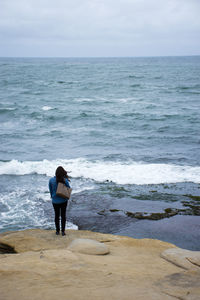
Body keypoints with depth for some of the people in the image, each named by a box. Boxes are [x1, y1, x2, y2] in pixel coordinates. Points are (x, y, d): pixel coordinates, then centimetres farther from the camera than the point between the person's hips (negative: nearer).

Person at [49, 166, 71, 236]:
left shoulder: (51, 180, -13)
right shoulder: (65, 180, -15)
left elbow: (50, 190, -1)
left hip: (55, 201, 1)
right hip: (64, 200, -1)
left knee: (57, 215, 15)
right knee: (63, 215, 10)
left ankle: (57, 231, 21)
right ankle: (63, 231, 10)